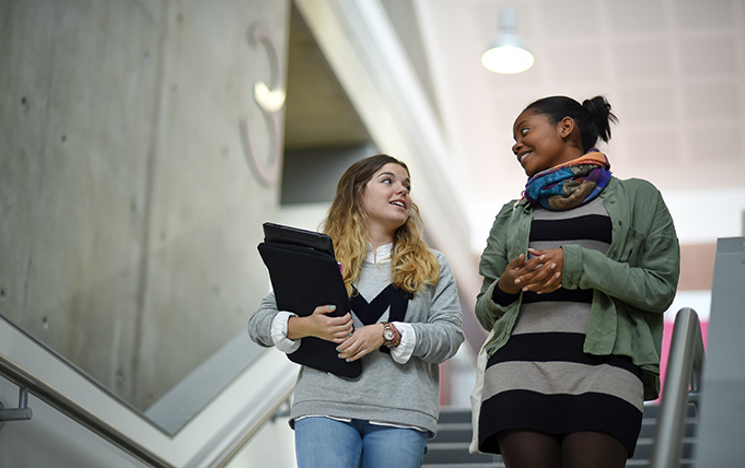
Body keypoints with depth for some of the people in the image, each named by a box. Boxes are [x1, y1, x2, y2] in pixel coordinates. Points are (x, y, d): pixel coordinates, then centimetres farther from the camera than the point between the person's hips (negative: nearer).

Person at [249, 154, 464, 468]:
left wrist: (388, 333, -11)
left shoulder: (432, 267, 17)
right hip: (325, 407, -1)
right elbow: (259, 323, 11)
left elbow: (450, 335, 4)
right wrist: (305, 326, -10)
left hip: (400, 414, 1)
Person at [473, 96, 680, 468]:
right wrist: (505, 287, 2)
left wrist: (577, 264, -6)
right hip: (519, 364, 3)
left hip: (603, 365, -3)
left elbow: (660, 288, 4)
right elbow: (485, 313, 26)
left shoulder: (638, 198, 16)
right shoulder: (512, 215, 27)